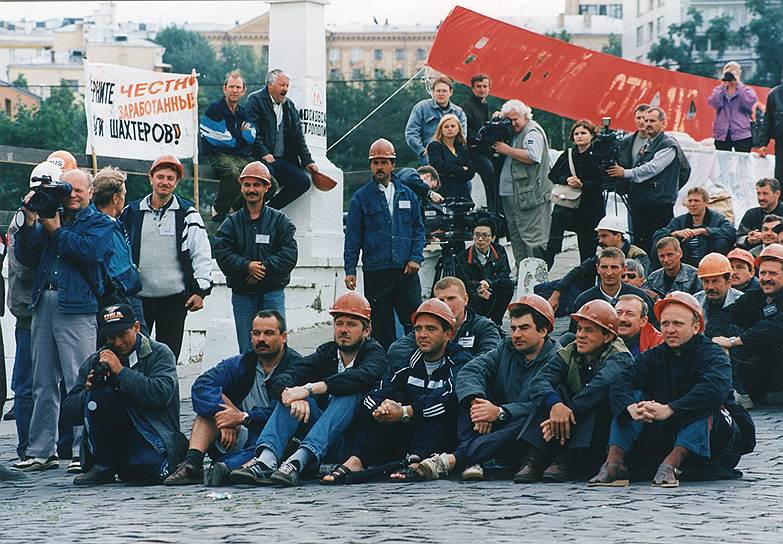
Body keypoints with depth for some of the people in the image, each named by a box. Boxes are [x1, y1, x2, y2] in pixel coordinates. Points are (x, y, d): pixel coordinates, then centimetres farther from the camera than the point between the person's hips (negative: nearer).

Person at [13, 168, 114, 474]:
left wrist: (56, 230, -7)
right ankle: (41, 451, 14)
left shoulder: (99, 223, 6)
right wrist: (30, 223, -1)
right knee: (44, 384, 9)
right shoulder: (49, 216, 18)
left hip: (78, 308, -6)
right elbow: (25, 257, 12)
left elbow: (91, 250, -15)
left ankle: (84, 452, -8)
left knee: (79, 384, -9)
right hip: (44, 305, 6)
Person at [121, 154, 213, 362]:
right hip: (138, 297, 1)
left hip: (174, 298, -1)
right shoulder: (132, 212, 8)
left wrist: (200, 290, -6)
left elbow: (202, 254, 1)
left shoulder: (187, 214, 2)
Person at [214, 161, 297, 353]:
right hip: (242, 293, 1)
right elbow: (222, 254, -4)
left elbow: (289, 255, -5)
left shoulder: (280, 220, 6)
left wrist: (264, 268, -17)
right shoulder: (232, 222, 9)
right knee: (246, 350, 2)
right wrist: (246, 267, -19)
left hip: (272, 293, -1)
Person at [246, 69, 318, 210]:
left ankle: (269, 209, -6)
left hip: (283, 159, 7)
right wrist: (263, 154, -22)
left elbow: (298, 135, 20)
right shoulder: (255, 100, -1)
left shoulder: (289, 106, 20)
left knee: (303, 182, -12)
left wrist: (307, 161, 11)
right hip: (263, 158, -7)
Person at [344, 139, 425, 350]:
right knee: (382, 328, 3)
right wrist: (350, 270, -4)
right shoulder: (361, 197, 3)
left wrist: (416, 257, 0)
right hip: (375, 273, -2)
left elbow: (418, 228, 14)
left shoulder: (407, 194, 11)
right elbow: (353, 236, 2)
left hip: (406, 271, 2)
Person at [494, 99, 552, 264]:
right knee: (516, 238, 13)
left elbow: (533, 157, -24)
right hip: (509, 195, 10)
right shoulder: (511, 132, 18)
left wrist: (507, 150, -16)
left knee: (532, 237, -10)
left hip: (529, 195, -10)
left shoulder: (533, 132, -10)